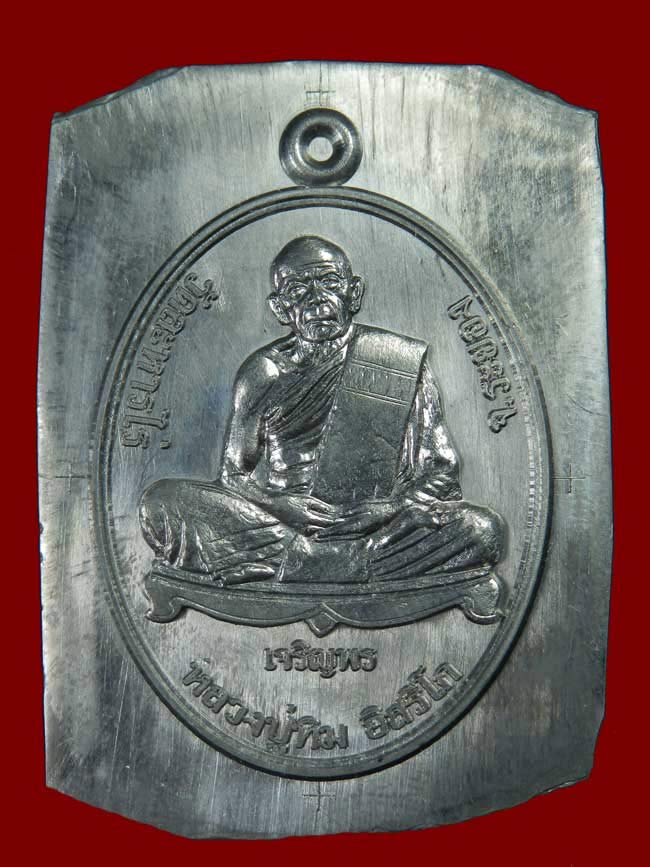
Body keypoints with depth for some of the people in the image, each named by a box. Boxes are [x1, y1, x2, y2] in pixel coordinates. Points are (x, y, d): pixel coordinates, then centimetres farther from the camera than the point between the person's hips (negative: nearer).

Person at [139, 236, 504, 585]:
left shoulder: (402, 363, 7)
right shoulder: (262, 372, 11)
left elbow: (441, 474, 6)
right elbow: (234, 475, 13)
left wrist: (385, 510, -12)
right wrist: (279, 503, -7)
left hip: (378, 525, 0)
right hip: (274, 520, 1)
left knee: (485, 528, -26)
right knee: (161, 502, -19)